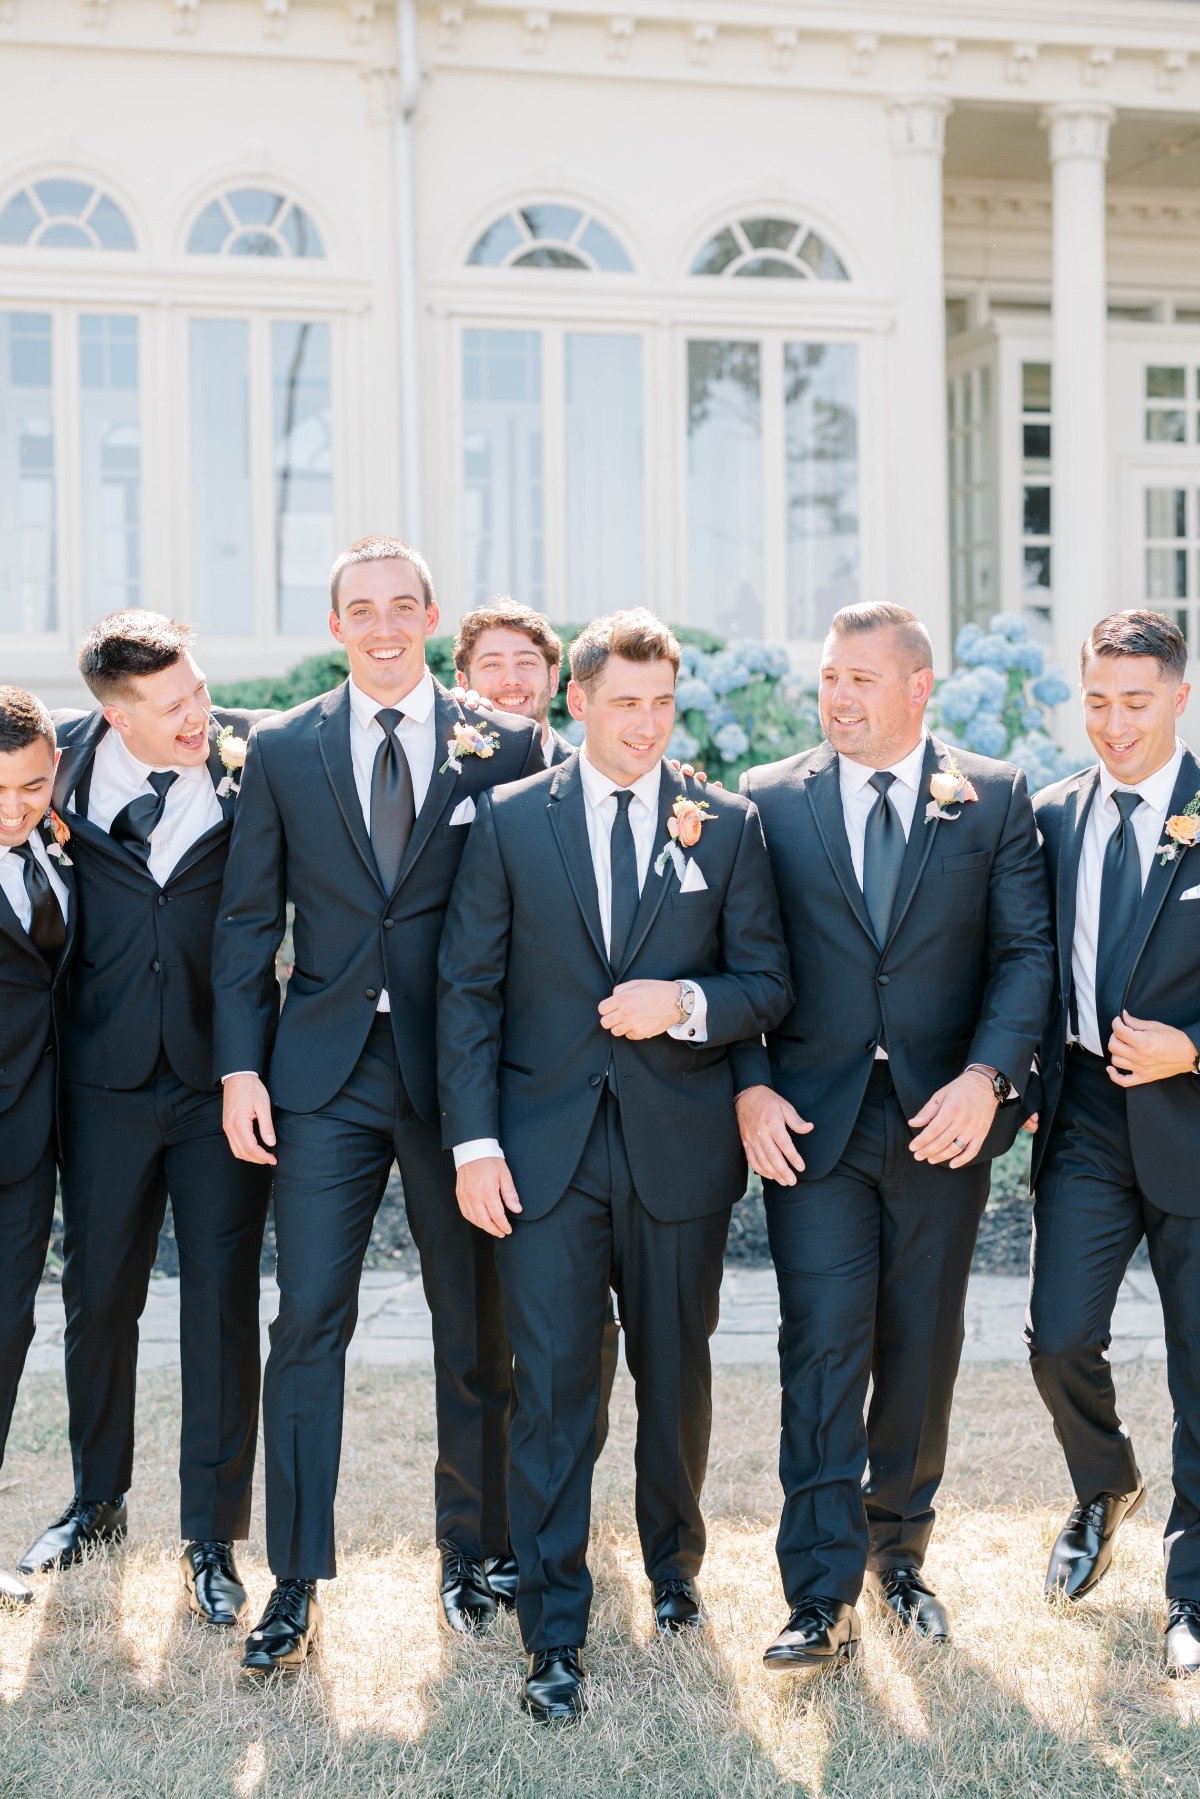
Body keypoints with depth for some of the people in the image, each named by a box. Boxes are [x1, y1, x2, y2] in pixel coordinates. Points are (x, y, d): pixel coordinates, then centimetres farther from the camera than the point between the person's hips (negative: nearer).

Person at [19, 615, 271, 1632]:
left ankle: (212, 1536, 15)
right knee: (98, 1296, 14)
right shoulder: (68, 762, -1)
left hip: (223, 1076, -2)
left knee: (222, 1303, 2)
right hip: (108, 1077, 2)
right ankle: (99, 1503, 36)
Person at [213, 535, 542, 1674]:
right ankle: (296, 1583, 10)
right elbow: (247, 922, 6)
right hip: (323, 1075, 0)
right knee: (309, 1321, -1)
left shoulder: (506, 749, 2)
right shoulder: (283, 752, 6)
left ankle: (470, 1554, 27)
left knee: (474, 1327, 9)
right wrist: (242, 1066, -2)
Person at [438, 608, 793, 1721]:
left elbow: (767, 982, 5)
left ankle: (673, 1562, 39)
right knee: (552, 1386, -3)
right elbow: (467, 989, 1)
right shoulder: (510, 821, 2)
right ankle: (553, 1637, 5)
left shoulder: (727, 826, 4)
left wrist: (687, 1003, -16)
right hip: (546, 1149, -1)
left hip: (680, 1148, 1)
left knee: (674, 1374, 15)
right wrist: (473, 1139, -7)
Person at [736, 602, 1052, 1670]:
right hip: (813, 1120, -1)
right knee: (823, 1349, -5)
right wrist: (751, 1087, -9)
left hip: (943, 1117, 1)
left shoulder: (993, 798, 3)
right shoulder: (771, 801, 4)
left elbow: (1027, 949, -1)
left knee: (923, 1349, 11)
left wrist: (987, 1076, -15)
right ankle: (823, 1601, 0)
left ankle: (899, 1551, 30)